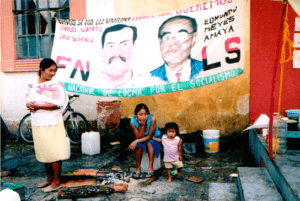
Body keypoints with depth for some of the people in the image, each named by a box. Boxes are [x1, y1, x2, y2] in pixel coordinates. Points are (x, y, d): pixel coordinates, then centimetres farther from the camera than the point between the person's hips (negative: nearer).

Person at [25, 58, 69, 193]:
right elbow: (29, 101, 10)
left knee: (53, 152, -2)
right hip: (37, 123, 6)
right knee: (43, 151, 14)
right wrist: (32, 107, -13)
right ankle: (49, 178, 30)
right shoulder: (31, 84, 9)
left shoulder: (56, 85, -8)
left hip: (52, 123, -6)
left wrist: (38, 105, -17)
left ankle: (56, 182, 10)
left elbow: (58, 104, -16)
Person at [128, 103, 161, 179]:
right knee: (139, 146, -30)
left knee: (149, 143, -33)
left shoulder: (152, 119, -30)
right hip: (141, 139, 2)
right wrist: (141, 126, -36)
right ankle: (138, 168, -15)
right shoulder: (133, 121, -23)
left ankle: (150, 168, -28)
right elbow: (139, 137, -21)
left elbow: (150, 136, -23)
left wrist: (136, 141, -31)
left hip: (154, 137, -1)